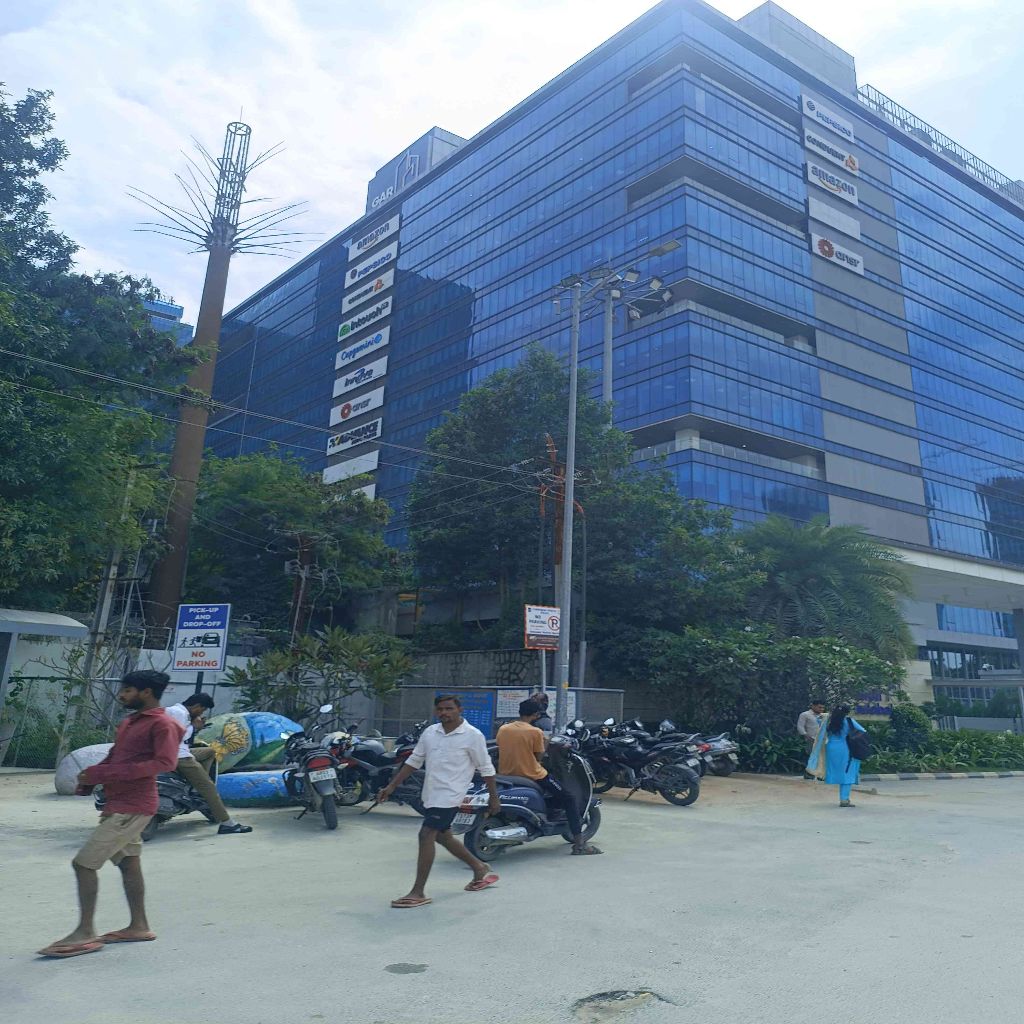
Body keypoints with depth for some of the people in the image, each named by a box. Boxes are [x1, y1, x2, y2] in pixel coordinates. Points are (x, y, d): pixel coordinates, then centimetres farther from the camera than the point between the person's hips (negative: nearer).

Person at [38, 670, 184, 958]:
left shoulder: (162, 724, -16)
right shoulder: (129, 723, 15)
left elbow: (165, 762, -27)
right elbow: (113, 759, 18)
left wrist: (104, 774, -28)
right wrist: (91, 776, -4)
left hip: (131, 807, -9)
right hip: (120, 804, 9)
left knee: (84, 863, -8)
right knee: (128, 863, 14)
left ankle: (85, 933, 0)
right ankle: (139, 926, 23)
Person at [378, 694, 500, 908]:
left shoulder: (472, 736, -10)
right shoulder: (430, 732, 5)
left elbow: (486, 769, -4)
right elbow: (414, 761, 11)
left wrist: (494, 798, -3)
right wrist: (392, 786, 9)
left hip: (449, 795, -7)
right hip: (431, 794, 7)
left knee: (426, 836, -14)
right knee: (442, 836, 19)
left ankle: (418, 893, -6)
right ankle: (480, 868, 38)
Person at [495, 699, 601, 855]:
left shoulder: (502, 729, 2)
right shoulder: (535, 732, -12)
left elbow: (504, 752, 12)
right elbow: (538, 757, -4)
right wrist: (545, 743, 11)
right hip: (532, 777, -6)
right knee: (569, 800, 6)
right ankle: (579, 843, 0)